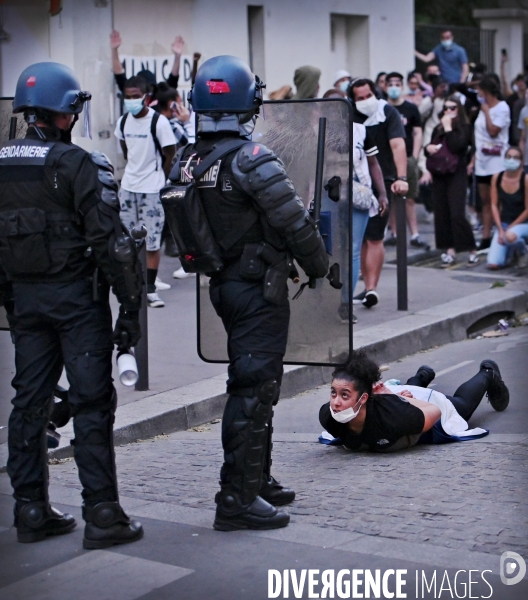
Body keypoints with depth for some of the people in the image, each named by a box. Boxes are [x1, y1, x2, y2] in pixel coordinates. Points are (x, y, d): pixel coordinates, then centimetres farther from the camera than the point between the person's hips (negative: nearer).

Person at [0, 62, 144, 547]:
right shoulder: (77, 165, -13)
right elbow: (110, 242, -16)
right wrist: (130, 304, -11)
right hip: (77, 296, -6)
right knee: (91, 403, -2)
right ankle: (102, 515, -1)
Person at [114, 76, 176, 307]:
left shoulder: (159, 122, -13)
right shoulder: (123, 122, 3)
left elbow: (170, 154, -6)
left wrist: (159, 178, 1)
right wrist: (135, 169, 12)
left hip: (151, 188, -5)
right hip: (128, 186, 5)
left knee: (152, 241, -2)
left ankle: (150, 288, 4)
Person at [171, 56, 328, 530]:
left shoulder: (185, 163, 4)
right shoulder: (251, 159, -19)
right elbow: (295, 224, -18)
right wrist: (320, 268, -2)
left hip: (222, 285, 8)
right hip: (259, 286, -8)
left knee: (255, 384, 19)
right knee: (252, 390, -4)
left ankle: (258, 481, 29)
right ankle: (237, 499, -3)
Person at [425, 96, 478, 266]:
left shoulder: (464, 128, -2)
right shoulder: (438, 129, 13)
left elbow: (456, 146, -18)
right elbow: (430, 150, 19)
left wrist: (448, 127, -13)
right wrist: (428, 148, -4)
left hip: (457, 175, -6)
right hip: (439, 175, 6)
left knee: (457, 214, -13)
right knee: (441, 214, 3)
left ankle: (472, 250, -3)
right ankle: (450, 250, 9)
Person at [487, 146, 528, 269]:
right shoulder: (497, 178, -4)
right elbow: (494, 205, -1)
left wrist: (510, 229, -15)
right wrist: (500, 230, -10)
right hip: (503, 223, 4)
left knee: (511, 236, -41)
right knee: (493, 264, -14)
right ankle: (512, 248, 21)